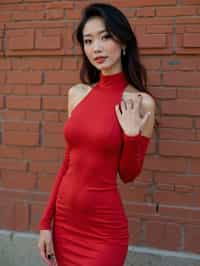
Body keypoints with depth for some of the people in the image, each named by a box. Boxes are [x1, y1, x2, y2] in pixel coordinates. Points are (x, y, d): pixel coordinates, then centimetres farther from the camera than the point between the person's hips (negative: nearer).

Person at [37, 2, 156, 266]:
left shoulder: (141, 102, -11)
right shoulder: (76, 93, 1)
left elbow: (128, 175, -3)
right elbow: (68, 161, 8)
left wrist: (132, 135, -20)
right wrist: (46, 221, 5)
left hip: (104, 228, -4)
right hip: (65, 219, 4)